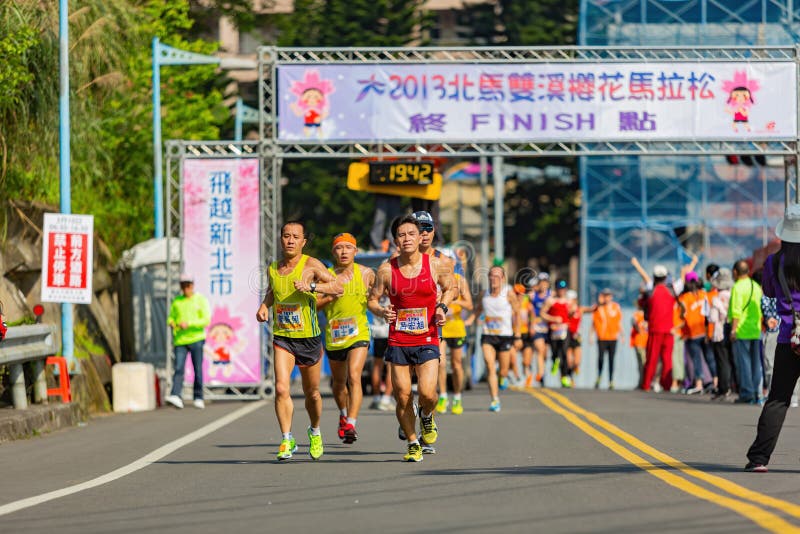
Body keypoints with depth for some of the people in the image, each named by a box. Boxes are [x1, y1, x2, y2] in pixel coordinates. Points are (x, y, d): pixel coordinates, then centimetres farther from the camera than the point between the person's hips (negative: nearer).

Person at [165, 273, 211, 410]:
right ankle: (176, 397, -23)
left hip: (196, 338, -2)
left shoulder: (201, 300, 2)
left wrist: (188, 324, -16)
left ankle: (198, 398, 11)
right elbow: (171, 318, 18)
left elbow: (206, 320, -6)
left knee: (198, 370, 1)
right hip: (180, 340, 2)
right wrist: (172, 323, -7)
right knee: (178, 369, -11)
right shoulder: (177, 301, 14)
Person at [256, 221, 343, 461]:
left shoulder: (311, 265, -8)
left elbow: (338, 287, -16)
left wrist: (311, 286, -29)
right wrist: (264, 305, 7)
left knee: (312, 393, 13)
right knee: (281, 388, -18)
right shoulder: (273, 268, 5)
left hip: (309, 337, -2)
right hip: (282, 337, 2)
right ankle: (287, 439, -10)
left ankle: (315, 432, 39)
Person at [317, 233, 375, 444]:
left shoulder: (366, 274, 0)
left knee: (354, 376, -22)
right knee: (339, 382, 18)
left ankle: (351, 424, -27)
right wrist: (329, 297, -16)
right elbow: (313, 304, 0)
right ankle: (343, 414, 46)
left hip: (358, 334, -2)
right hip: (333, 337, 2)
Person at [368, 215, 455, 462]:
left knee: (427, 393, -16)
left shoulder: (435, 265, -3)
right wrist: (382, 311, -14)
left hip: (427, 340, -1)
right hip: (398, 342, 1)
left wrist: (442, 307, -4)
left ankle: (427, 417, 20)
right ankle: (413, 444, 21)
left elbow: (450, 288, 14)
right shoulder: (386, 270, -3)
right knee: (403, 398, 1)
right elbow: (372, 300, 7)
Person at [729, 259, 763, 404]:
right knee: (755, 362, 10)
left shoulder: (738, 287, -10)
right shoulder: (757, 287, 13)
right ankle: (755, 393, 10)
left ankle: (746, 392, -5)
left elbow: (736, 311, -18)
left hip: (741, 331, -7)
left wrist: (733, 329, -16)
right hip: (756, 330, 7)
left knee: (743, 361, -3)